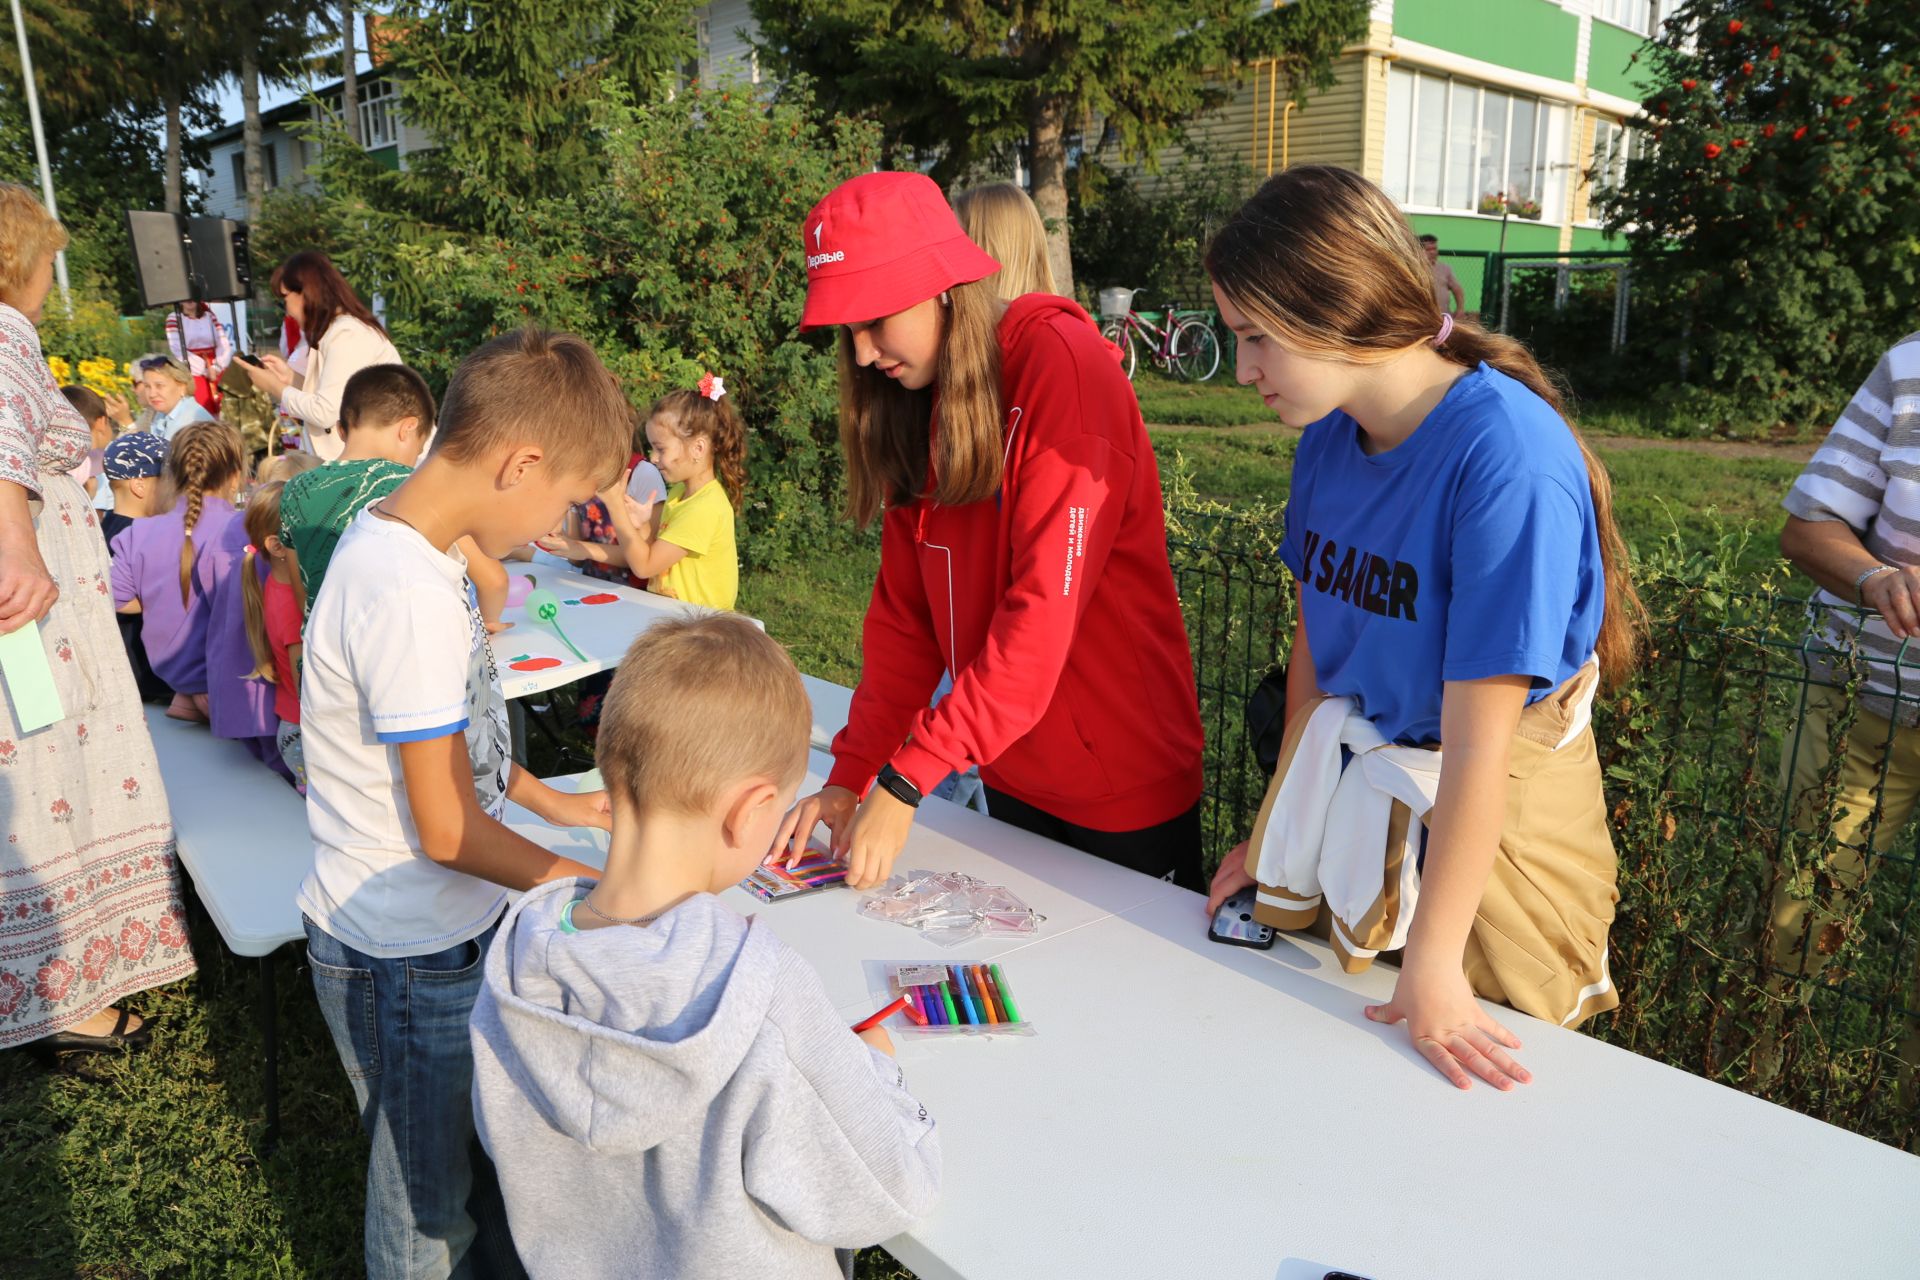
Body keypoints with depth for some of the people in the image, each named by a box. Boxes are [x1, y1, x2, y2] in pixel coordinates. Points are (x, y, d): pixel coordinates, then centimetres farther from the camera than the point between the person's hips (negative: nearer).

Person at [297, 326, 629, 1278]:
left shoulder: (401, 545, 0)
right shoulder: (409, 597, -30)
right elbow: (448, 831, -24)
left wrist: (553, 804, 13)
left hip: (449, 927, 9)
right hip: (406, 957, -9)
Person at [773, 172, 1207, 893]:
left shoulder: (1062, 361, -19)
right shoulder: (914, 404, 5)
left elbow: (1045, 609, -26)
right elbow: (903, 612, 3)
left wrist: (906, 780, -25)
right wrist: (851, 775, -8)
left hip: (1123, 780, -6)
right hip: (1011, 775, 7)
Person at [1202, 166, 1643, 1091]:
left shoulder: (1510, 460, -27)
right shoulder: (1329, 434, -4)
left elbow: (1478, 743, -26)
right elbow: (1315, 637, 4)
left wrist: (1433, 964, -21)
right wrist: (1280, 827, 11)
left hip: (1496, 813, -6)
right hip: (1354, 786, 6)